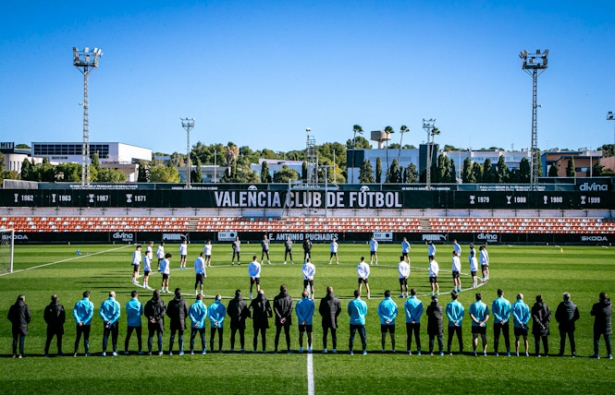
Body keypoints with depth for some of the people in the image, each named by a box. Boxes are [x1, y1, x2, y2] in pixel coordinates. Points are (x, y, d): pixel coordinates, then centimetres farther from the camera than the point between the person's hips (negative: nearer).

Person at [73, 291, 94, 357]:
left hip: (79, 324, 2)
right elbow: (90, 314, -14)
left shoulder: (77, 303, 4)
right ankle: (86, 352, 4)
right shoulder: (90, 304, -4)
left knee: (78, 338, 11)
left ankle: (75, 352, 8)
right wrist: (84, 322, -15)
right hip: (87, 324, -2)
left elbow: (74, 313, -7)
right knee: (86, 338, 5)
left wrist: (78, 321, -14)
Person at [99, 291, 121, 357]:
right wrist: (111, 321, -14)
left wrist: (106, 320, -11)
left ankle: (104, 352, 2)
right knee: (114, 337, 6)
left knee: (105, 337, 6)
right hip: (114, 323, -1)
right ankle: (114, 351, 5)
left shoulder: (104, 303, 1)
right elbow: (117, 314, -14)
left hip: (106, 322, 1)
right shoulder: (116, 303, -5)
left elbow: (100, 313, -7)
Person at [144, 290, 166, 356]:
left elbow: (145, 312, -3)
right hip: (159, 322, -2)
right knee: (159, 335, 6)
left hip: (151, 323, 2)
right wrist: (157, 318, -12)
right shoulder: (161, 302, -6)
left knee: (150, 336, 10)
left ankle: (149, 351, 8)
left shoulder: (149, 302, 1)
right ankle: (160, 351, 4)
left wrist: (150, 318, -8)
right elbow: (164, 311, -12)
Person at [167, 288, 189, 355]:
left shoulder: (171, 302, -3)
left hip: (173, 322, 1)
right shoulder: (184, 302, -8)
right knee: (181, 336, 6)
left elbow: (168, 312, 0)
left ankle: (170, 351, 7)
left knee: (172, 336, 9)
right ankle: (181, 351, 7)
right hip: (181, 321, -1)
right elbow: (187, 312, -6)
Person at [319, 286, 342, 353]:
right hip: (333, 320, 1)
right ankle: (334, 349, 5)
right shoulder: (336, 300, -3)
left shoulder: (323, 300, -7)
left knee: (325, 335, 7)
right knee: (334, 335, 7)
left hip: (325, 319, -1)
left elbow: (320, 310, -2)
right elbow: (339, 309, 2)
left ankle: (324, 349, 3)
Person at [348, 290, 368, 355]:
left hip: (353, 322, 0)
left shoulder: (351, 303, -5)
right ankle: (364, 350, 9)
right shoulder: (363, 303, -4)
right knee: (363, 336, 7)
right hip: (361, 322, 0)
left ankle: (350, 350, 6)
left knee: (352, 336, 6)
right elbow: (365, 313, 7)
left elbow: (349, 313, 5)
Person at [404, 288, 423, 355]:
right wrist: (416, 319, -14)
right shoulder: (419, 302, 1)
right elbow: (421, 311, -11)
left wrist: (411, 319, -14)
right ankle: (418, 350, 2)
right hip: (417, 322, 0)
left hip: (409, 322, 0)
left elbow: (406, 310, -14)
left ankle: (409, 350, 5)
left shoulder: (407, 301, -2)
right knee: (417, 336, 6)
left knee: (409, 336, 6)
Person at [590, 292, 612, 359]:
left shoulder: (597, 305, -14)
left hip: (598, 325, -4)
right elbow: (611, 312, 12)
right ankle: (609, 354, 13)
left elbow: (592, 313, -4)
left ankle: (596, 354, 4)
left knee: (596, 339, 6)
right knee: (607, 340, 12)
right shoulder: (610, 305, -3)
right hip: (607, 325, 4)